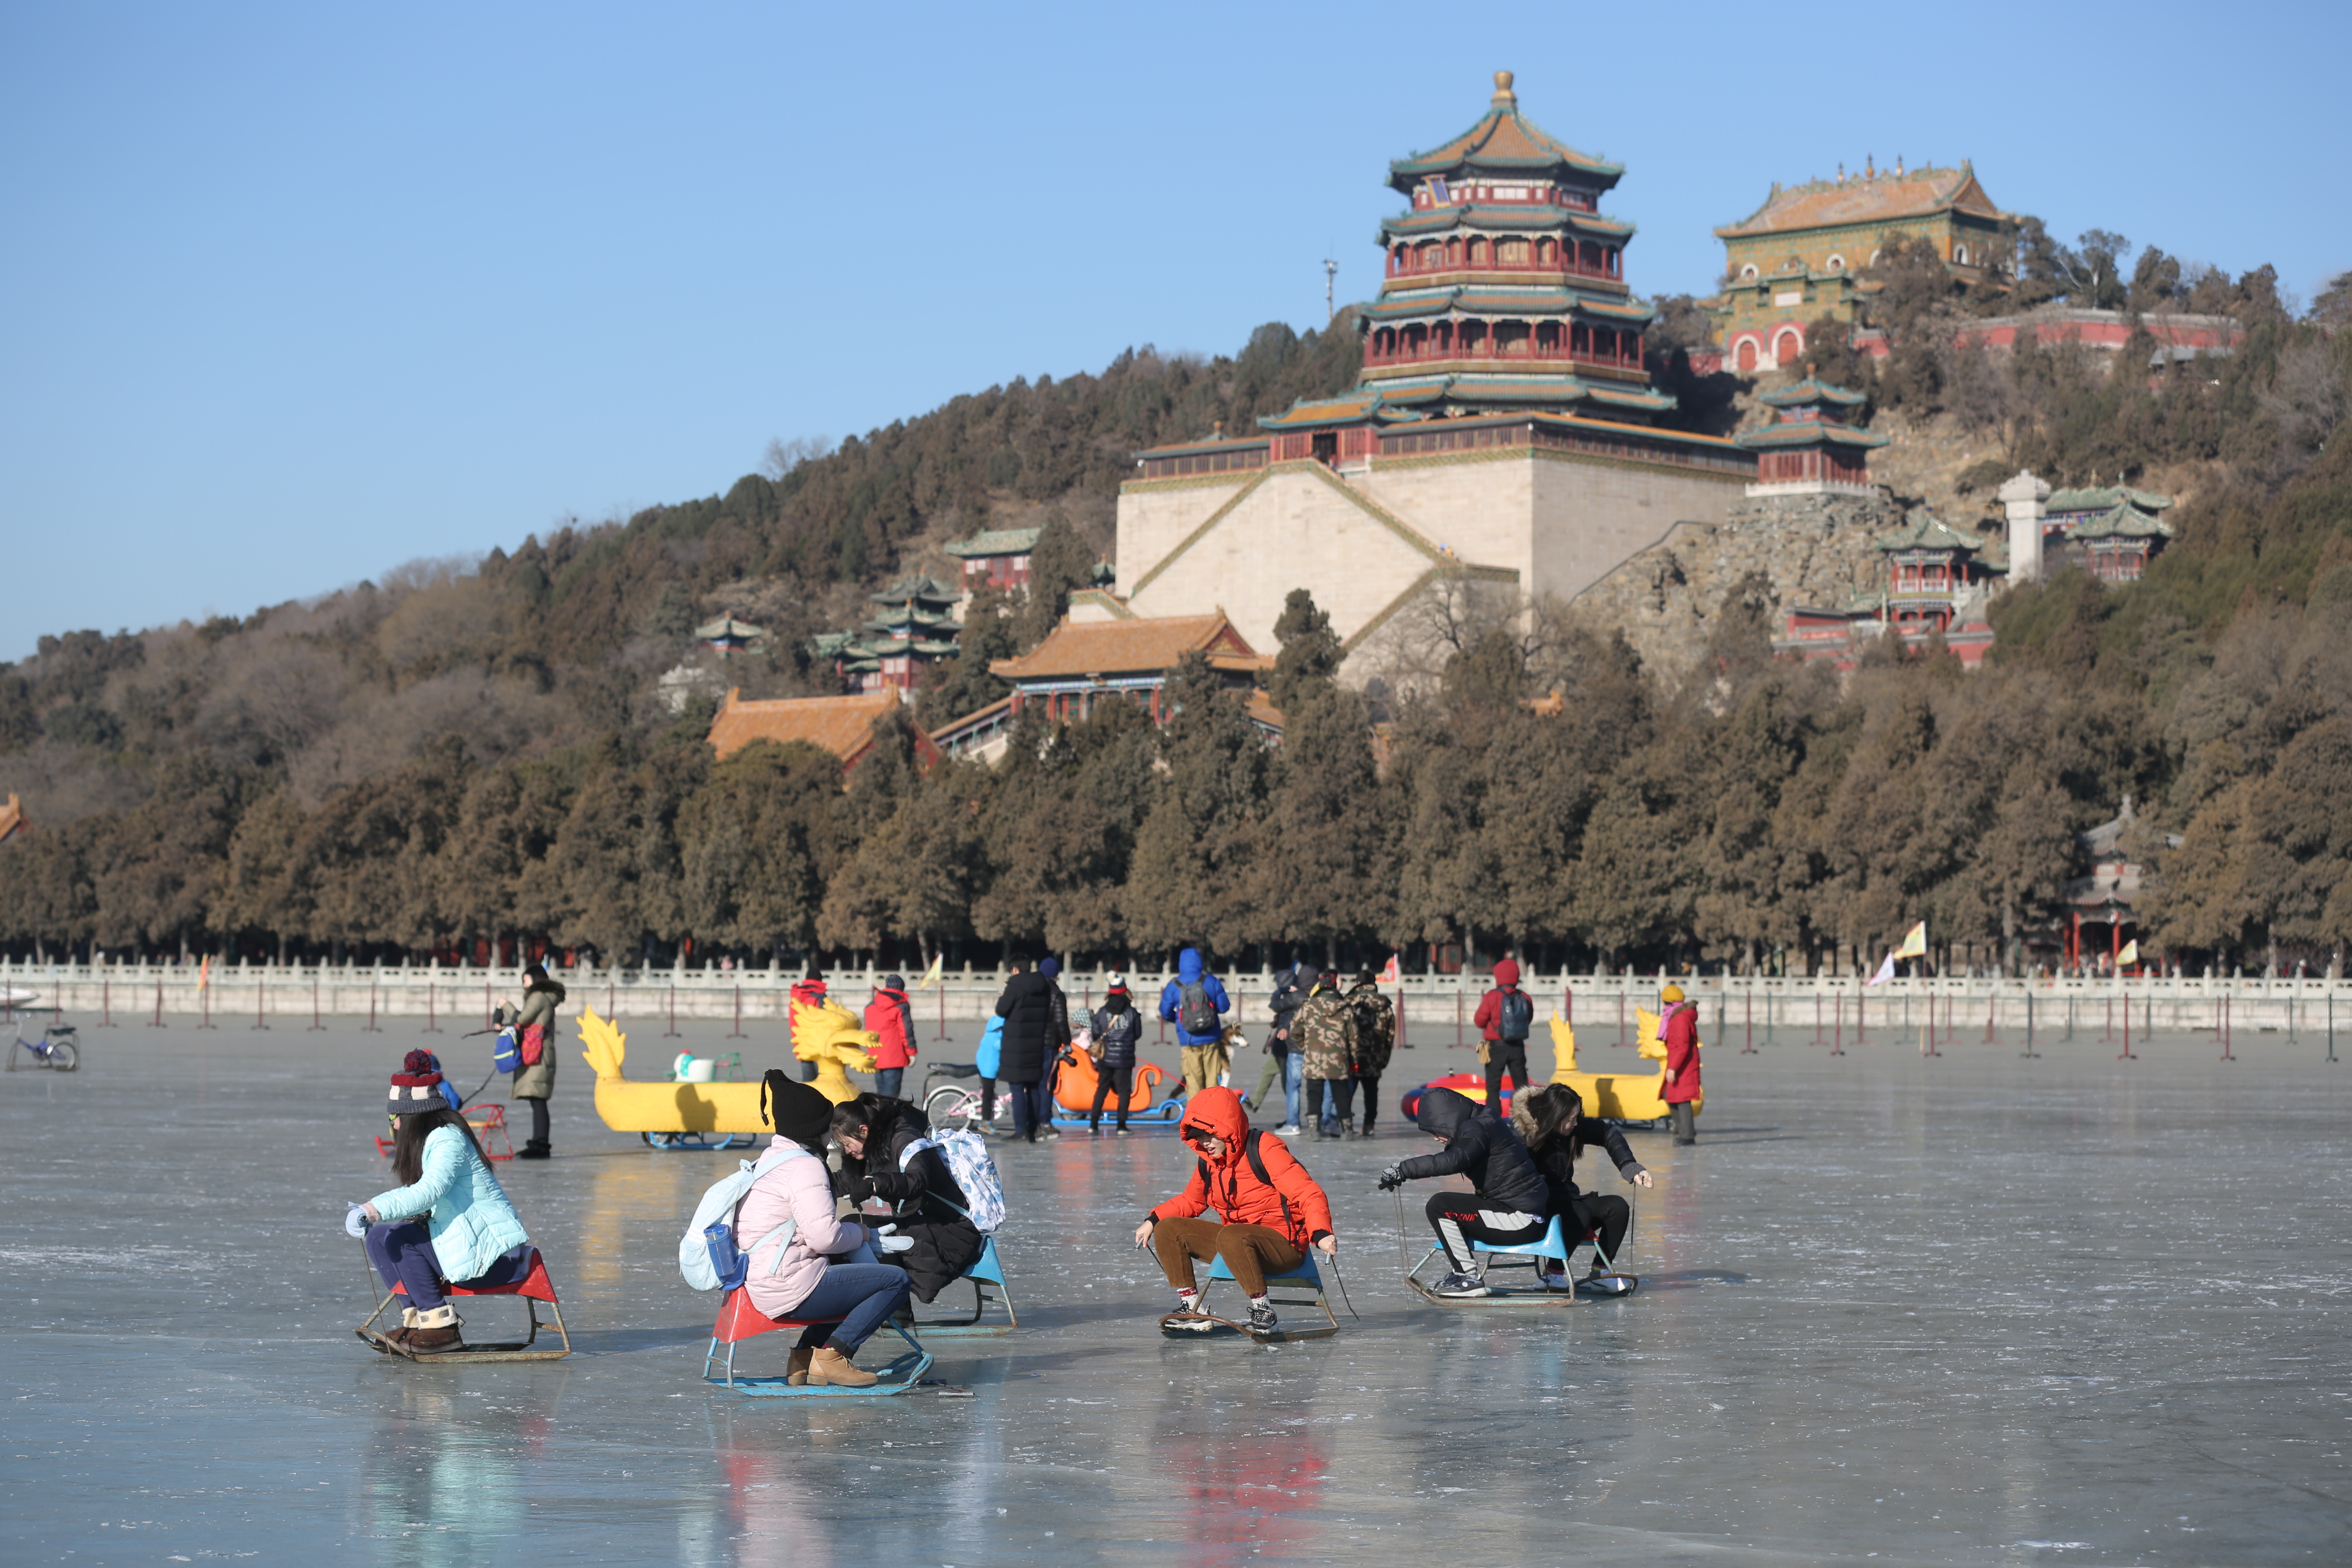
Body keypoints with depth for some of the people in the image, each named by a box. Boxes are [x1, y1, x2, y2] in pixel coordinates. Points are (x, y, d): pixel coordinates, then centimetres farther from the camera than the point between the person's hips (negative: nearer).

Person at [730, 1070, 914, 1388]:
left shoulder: (774, 1159, 20)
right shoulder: (805, 1166, -13)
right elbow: (824, 1237, -22)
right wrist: (861, 1233, -1)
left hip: (760, 1284, 11)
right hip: (791, 1288, -11)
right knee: (898, 1281, -9)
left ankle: (803, 1359, 21)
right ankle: (831, 1356, -8)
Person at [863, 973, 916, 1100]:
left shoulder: (870, 1007, 12)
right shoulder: (901, 1007, -7)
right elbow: (907, 1031, -10)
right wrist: (911, 1052, -2)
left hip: (875, 1057, 6)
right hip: (895, 1058, -6)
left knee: (881, 1090, 15)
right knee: (891, 1090, -7)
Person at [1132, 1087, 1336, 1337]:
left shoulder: (1265, 1150, -16)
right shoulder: (1208, 1161, 6)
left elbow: (1308, 1194, -23)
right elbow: (1191, 1200, 25)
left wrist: (1321, 1234, -40)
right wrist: (1153, 1221, 10)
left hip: (1284, 1245, -8)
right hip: (1236, 1239, 8)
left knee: (1230, 1237, -39)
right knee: (1168, 1229, -1)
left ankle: (1263, 1309, -26)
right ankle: (1190, 1305, 3)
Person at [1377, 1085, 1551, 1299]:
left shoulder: (1479, 1129, -17)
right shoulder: (1484, 1123, 13)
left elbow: (1453, 1161, -34)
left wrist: (1404, 1169, -35)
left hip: (1521, 1223, -11)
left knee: (1439, 1207, -12)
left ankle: (1470, 1278, -8)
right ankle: (1461, 1273, 23)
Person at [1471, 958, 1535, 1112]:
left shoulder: (1492, 997, -13)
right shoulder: (1525, 998, 0)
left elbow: (1480, 1021, -8)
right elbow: (1529, 1020, 11)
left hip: (1497, 1047, -4)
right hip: (1518, 1047, 4)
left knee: (1493, 1086, 2)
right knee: (1521, 1084, 12)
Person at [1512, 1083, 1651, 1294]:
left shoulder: (1574, 1128, -2)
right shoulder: (1521, 1136, -20)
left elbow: (1608, 1135, 9)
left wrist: (1631, 1168, -4)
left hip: (1566, 1201, 7)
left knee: (1618, 1207, -11)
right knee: (1581, 1213, -33)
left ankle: (1599, 1273, -7)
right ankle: (1553, 1275, -22)